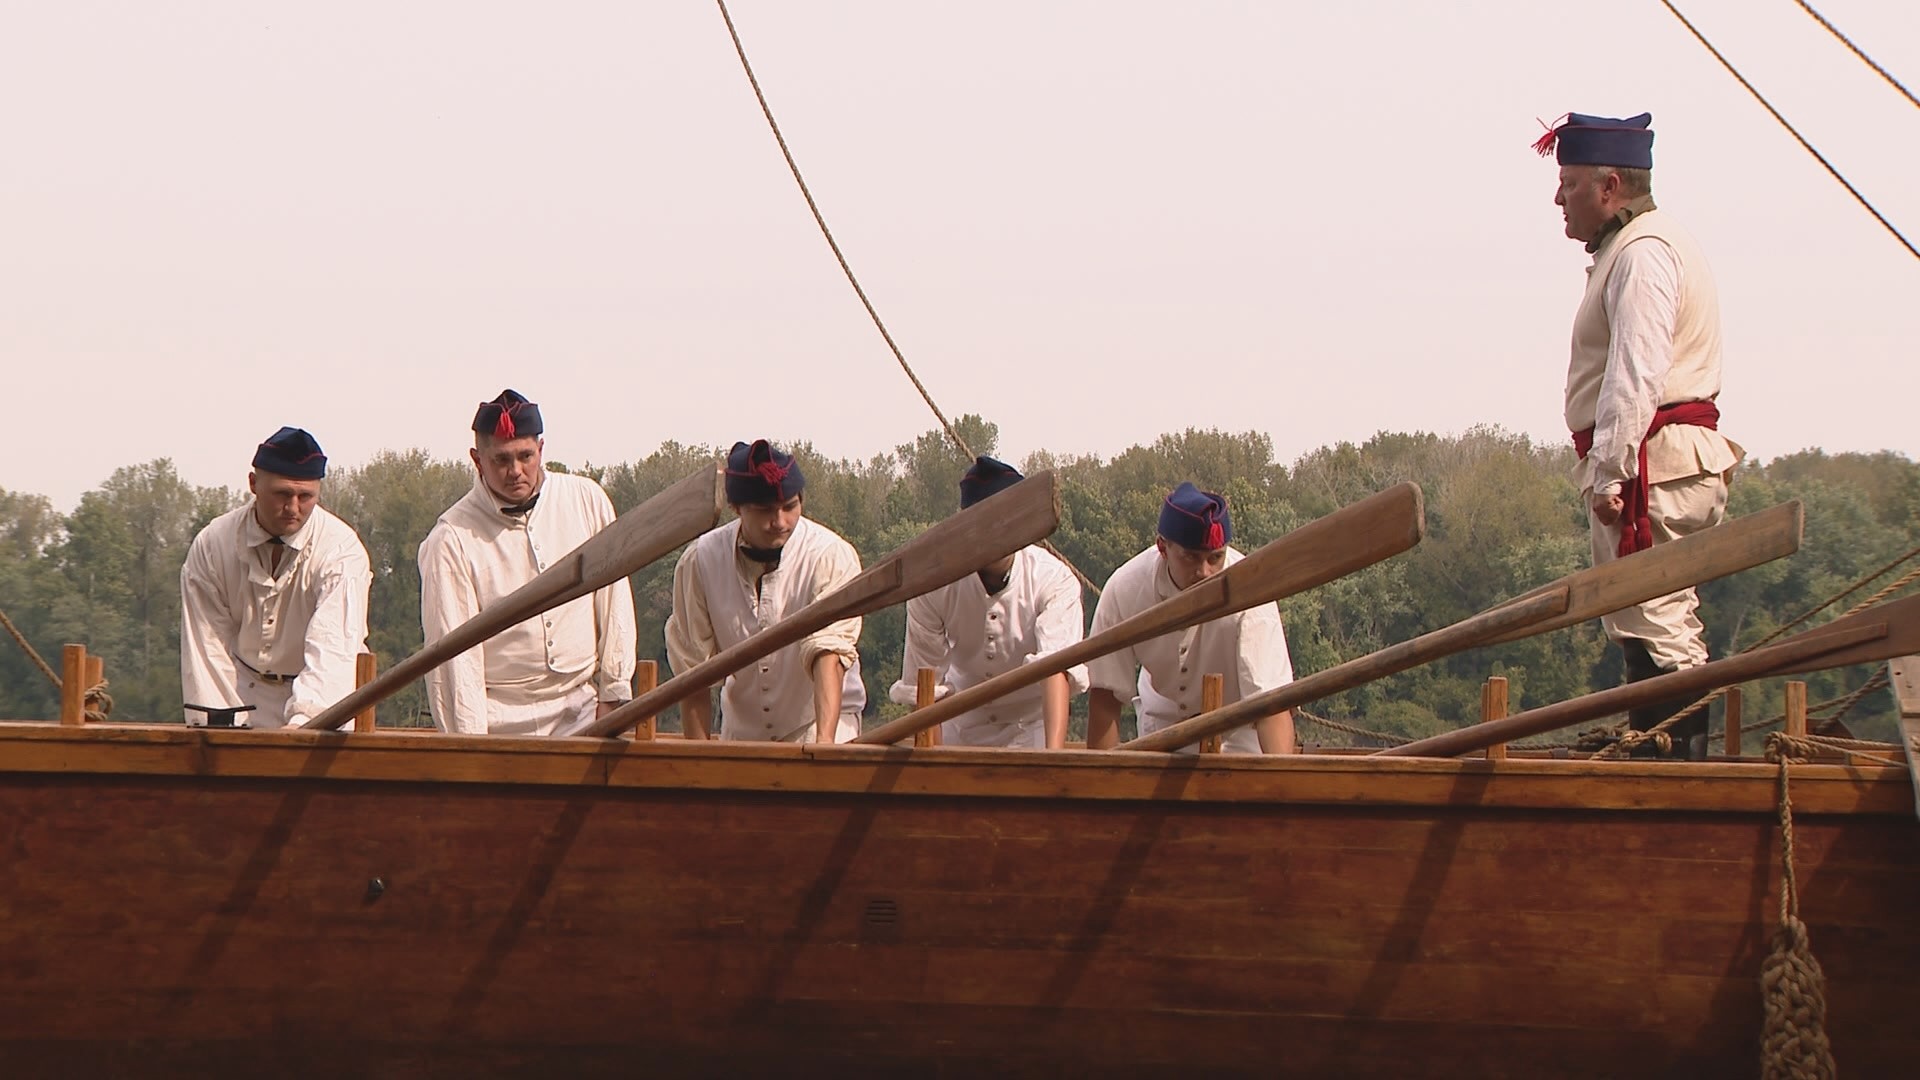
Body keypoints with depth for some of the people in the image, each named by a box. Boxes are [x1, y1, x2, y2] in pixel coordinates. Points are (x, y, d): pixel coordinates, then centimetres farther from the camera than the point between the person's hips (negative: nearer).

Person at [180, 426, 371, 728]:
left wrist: (303, 721, -45)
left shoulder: (340, 549, -19)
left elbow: (332, 650, -30)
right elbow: (207, 649, -8)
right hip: (245, 691, 2)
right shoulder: (211, 546, -10)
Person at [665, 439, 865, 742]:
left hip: (817, 720, -3)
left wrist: (825, 740, -41)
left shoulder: (832, 556, -16)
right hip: (741, 726, 3)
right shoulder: (698, 561, -9)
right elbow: (692, 671, -4)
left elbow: (829, 652, -27)